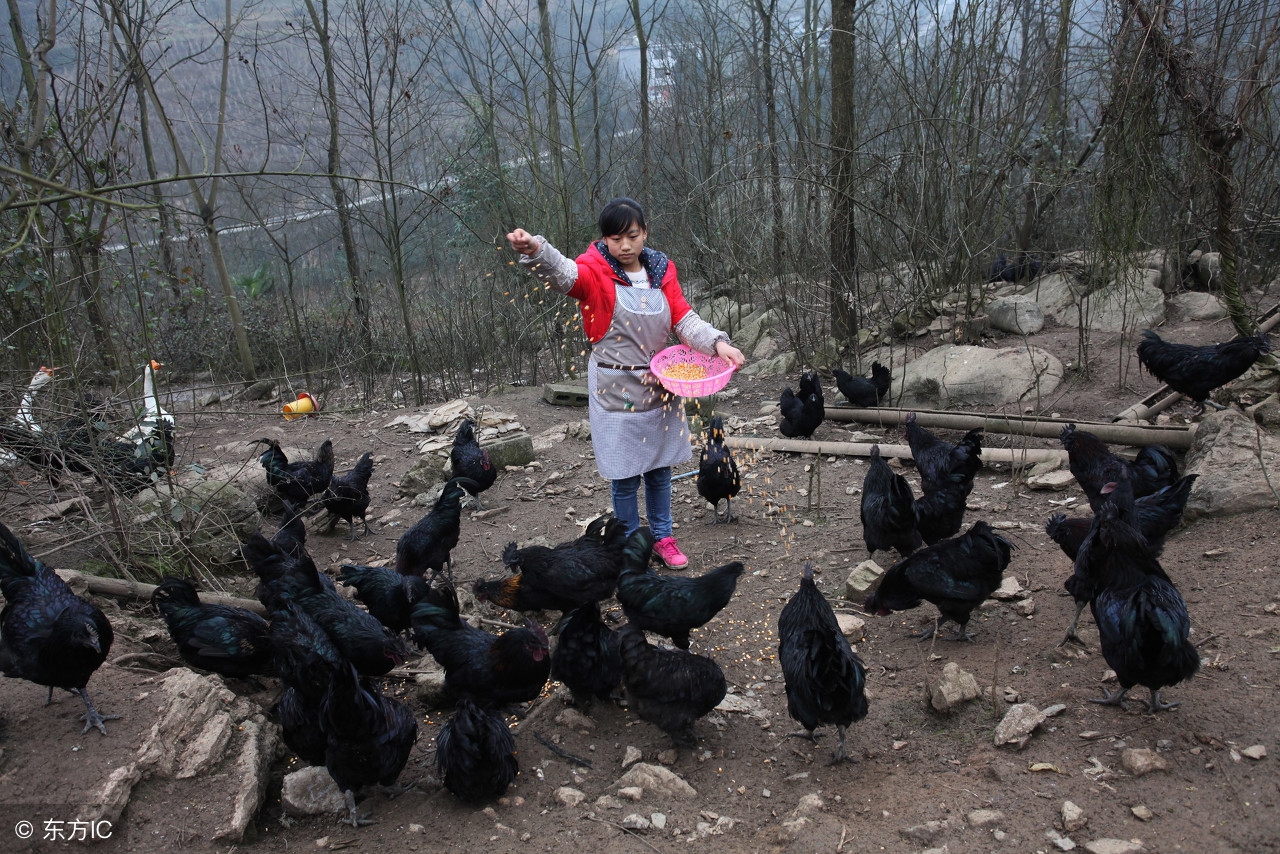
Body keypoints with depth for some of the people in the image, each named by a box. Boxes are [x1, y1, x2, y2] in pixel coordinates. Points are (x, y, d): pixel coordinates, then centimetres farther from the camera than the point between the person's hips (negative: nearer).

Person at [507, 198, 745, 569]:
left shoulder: (661, 271, 3)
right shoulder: (596, 272, -12)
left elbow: (684, 319, 1)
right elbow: (565, 273, -33)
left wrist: (717, 343, -17)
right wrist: (536, 251, -55)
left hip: (659, 385, 4)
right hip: (615, 391, -4)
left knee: (659, 468, 15)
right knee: (625, 477, 4)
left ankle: (662, 538, 33)